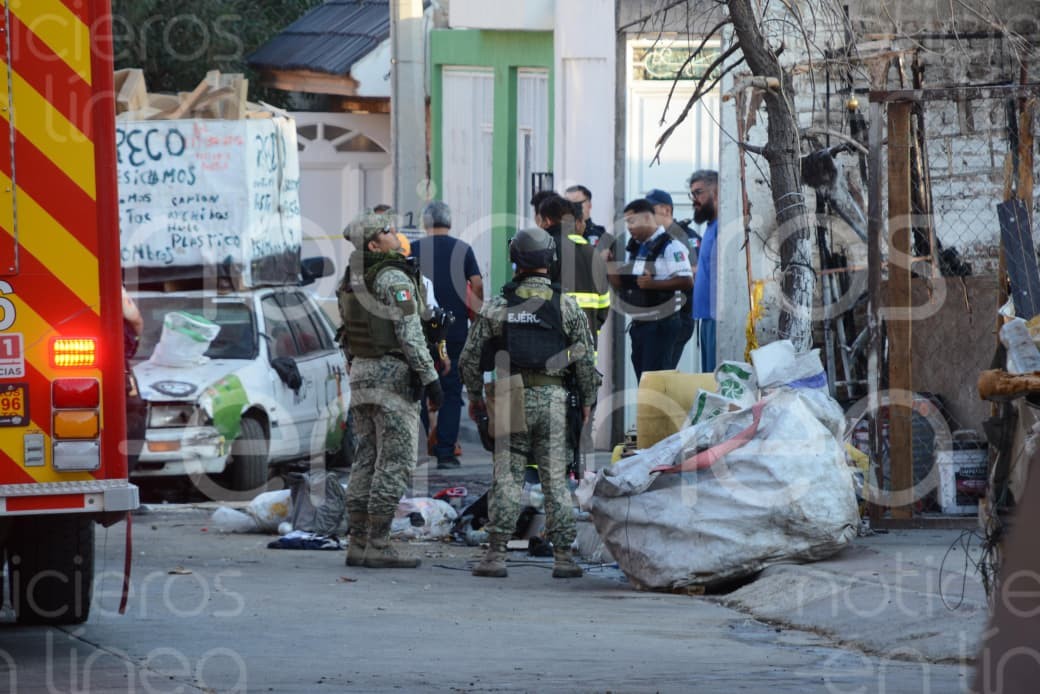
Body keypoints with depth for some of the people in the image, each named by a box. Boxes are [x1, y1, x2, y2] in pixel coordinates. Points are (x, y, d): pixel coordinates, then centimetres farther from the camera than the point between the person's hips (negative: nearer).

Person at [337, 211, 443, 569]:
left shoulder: (351, 280, 11)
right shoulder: (394, 278, -14)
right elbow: (409, 334, -19)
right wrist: (430, 378, -16)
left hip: (360, 374, 8)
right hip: (394, 374, -8)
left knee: (367, 460, 9)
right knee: (396, 462, -6)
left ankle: (358, 544, 7)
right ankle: (378, 546, -8)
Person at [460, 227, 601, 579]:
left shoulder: (496, 306, 1)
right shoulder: (567, 306, 2)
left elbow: (470, 357, 4)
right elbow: (585, 360, 2)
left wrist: (475, 396, 18)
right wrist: (587, 401, 13)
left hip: (510, 400, 0)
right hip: (552, 398, 0)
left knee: (507, 477, 4)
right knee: (555, 478, 4)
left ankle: (496, 554, -1)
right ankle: (563, 556, 2)